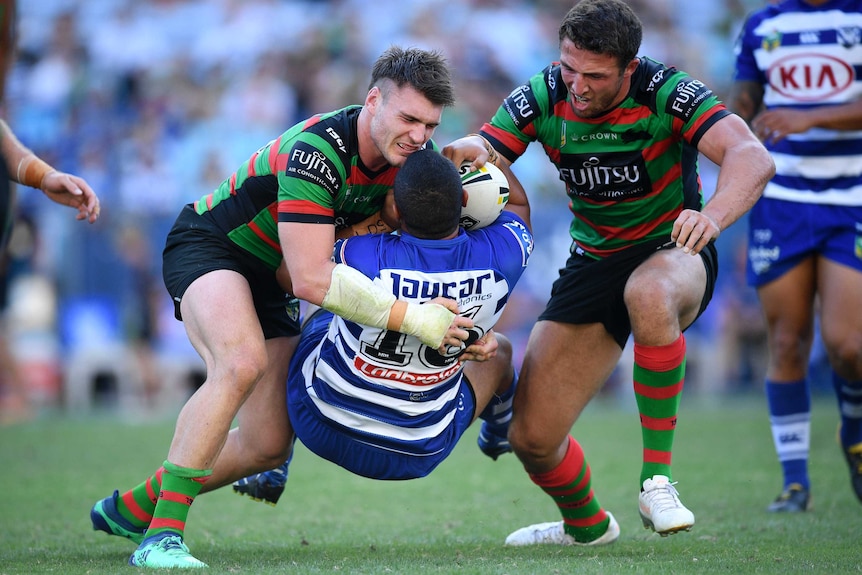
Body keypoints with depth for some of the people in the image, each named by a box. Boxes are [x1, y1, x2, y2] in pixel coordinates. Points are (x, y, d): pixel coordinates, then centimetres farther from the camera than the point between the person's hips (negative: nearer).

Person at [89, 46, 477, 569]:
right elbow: (312, 279, -40)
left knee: (268, 446, 3)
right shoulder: (317, 149, -35)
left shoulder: (414, 154, -11)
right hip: (209, 246, -8)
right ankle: (161, 536, -34)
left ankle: (131, 507, 24)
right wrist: (414, 318, -38)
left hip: (271, 280, 8)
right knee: (242, 362, -37)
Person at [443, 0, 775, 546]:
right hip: (593, 263, 4)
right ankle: (587, 525, 31)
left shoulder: (665, 92, -23)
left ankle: (657, 480, -32)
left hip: (672, 251, -4)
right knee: (531, 435, -4)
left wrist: (713, 216, -55)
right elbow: (478, 154, -15)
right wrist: (470, 152, -41)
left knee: (649, 293, -43)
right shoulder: (542, 98, -11)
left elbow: (753, 157, -34)